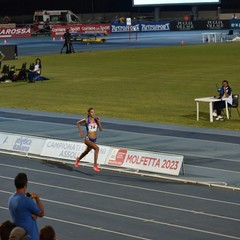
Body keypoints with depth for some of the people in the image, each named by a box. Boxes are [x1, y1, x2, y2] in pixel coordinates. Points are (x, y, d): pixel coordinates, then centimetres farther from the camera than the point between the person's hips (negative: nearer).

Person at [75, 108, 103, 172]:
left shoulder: (96, 120, -3)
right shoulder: (86, 120, -11)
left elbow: (101, 129, -8)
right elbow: (78, 123, 6)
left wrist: (99, 122, -18)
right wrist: (81, 131, 0)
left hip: (94, 140, 5)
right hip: (88, 139, -5)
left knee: (86, 152, 28)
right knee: (97, 148, -30)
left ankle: (78, 159, 60)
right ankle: (95, 165, -24)